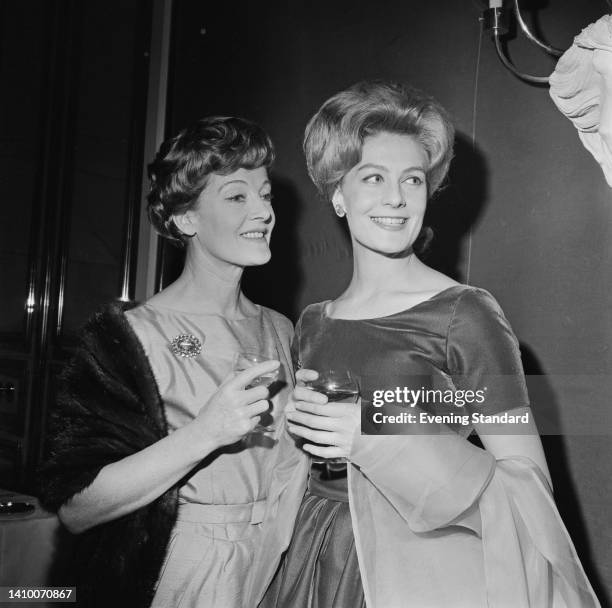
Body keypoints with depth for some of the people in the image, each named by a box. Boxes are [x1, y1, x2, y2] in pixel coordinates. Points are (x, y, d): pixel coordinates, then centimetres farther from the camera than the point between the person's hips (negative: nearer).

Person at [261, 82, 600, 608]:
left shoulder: (464, 315, -12)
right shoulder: (313, 324, 3)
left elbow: (532, 486, -14)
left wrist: (383, 439, -24)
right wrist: (292, 422, -8)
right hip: (316, 565, 5)